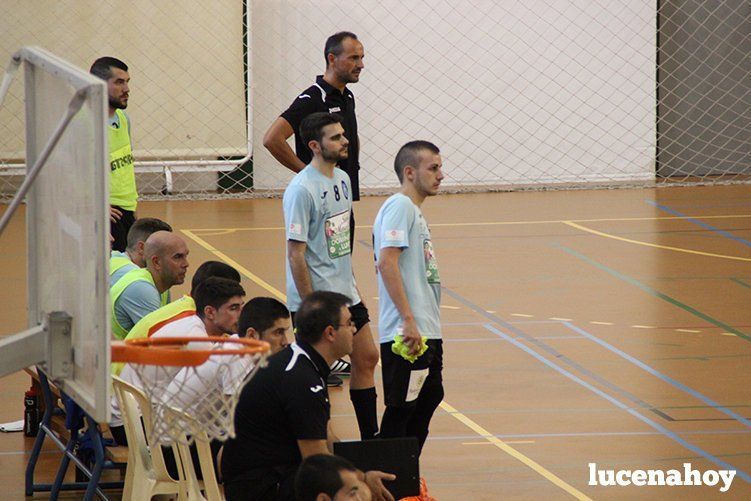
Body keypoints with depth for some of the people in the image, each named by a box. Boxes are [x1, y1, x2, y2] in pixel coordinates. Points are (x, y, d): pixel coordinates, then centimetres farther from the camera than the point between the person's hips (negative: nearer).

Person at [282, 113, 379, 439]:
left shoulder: (342, 179, 8)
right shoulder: (302, 190, -19)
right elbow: (295, 253, -19)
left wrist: (352, 287, 18)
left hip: (345, 294, 9)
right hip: (315, 301, -9)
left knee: (366, 359, 14)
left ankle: (370, 439, 24)